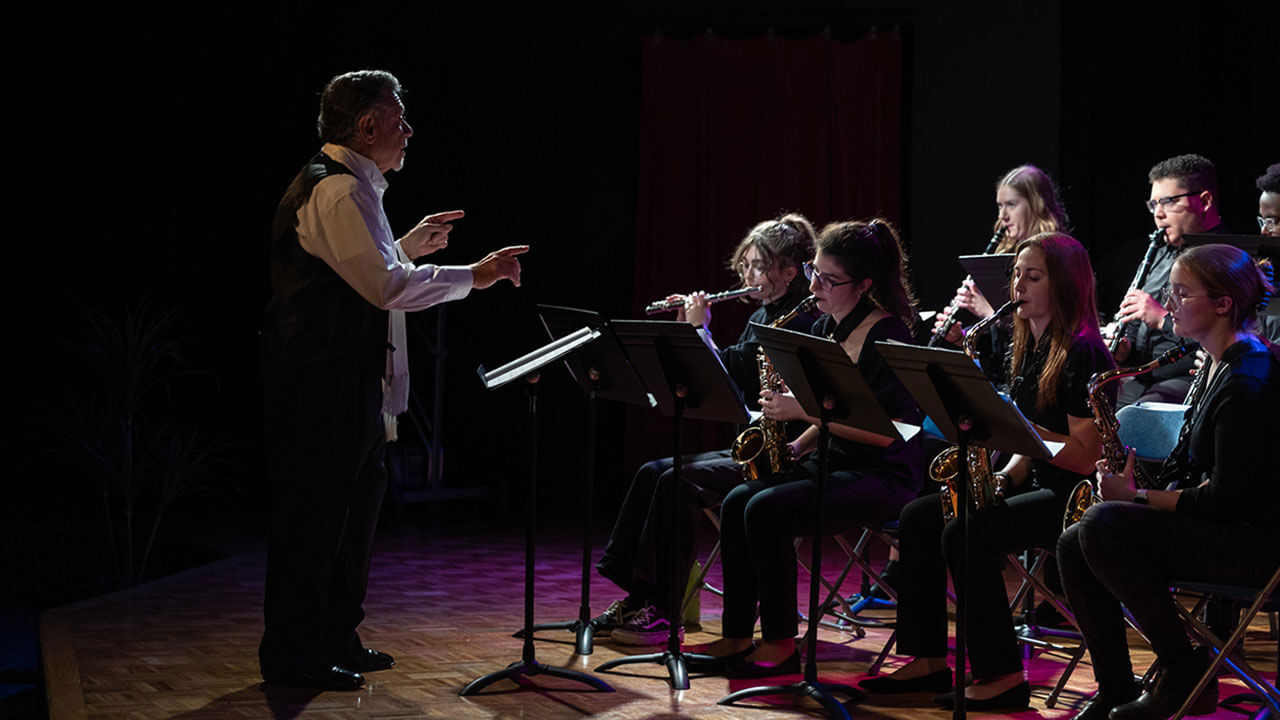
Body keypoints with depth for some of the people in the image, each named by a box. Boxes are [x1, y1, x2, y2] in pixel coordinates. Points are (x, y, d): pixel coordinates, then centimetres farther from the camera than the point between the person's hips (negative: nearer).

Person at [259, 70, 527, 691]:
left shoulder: (348, 185, 18)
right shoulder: (339, 190, -17)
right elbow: (385, 287, -24)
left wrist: (409, 245, 22)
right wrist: (475, 275, -19)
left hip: (345, 377, 11)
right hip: (322, 378, -11)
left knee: (356, 499, 18)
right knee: (314, 512, -4)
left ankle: (336, 639, 28)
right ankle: (291, 656, 4)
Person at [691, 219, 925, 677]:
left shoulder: (887, 336, -15)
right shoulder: (824, 329, 10)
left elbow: (885, 432, -21)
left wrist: (802, 408, -22)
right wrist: (797, 446, 2)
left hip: (884, 478, -8)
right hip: (832, 464, 8)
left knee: (767, 509, -26)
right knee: (737, 501, -13)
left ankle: (780, 645, -14)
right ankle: (737, 637, -8)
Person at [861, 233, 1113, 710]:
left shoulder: (1081, 353, -14)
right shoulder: (1029, 348, 14)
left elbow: (1085, 456, -19)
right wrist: (1002, 478, 1)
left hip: (1073, 496, -9)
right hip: (1034, 484, 10)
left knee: (965, 534, -27)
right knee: (918, 518, -1)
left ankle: (1002, 678, -19)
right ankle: (928, 661, 1)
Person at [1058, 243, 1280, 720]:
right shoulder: (1216, 366, 13)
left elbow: (1227, 497, -21)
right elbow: (1186, 469, 17)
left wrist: (1137, 497, -14)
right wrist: (1137, 484, -1)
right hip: (1215, 525, 10)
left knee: (1102, 524, -25)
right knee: (1072, 546, 1)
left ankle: (1184, 675, -15)